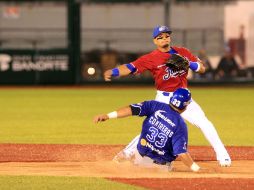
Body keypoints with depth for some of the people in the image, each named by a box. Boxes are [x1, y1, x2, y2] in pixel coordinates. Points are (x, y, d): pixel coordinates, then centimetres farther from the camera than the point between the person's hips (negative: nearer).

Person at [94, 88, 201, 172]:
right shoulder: (181, 125, -16)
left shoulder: (156, 106, -7)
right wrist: (197, 169, -13)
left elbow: (132, 109, -16)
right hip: (159, 165, -4)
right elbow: (182, 153, -21)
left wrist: (108, 116, -19)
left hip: (140, 156, 4)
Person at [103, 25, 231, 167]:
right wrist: (113, 72, -39)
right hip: (164, 99, -3)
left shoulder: (183, 52, 2)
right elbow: (131, 67, -21)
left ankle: (222, 156, 3)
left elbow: (202, 69, 3)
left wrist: (188, 64, -17)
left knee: (205, 124, -5)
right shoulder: (151, 58, -10)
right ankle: (127, 153, 11)